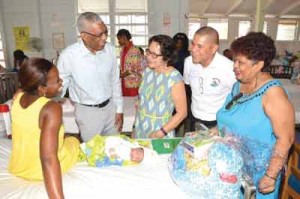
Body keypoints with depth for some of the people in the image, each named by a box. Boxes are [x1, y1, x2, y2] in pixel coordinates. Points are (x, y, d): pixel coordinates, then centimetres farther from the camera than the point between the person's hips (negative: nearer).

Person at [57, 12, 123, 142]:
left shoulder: (110, 50, -8)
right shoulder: (68, 55, -19)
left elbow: (115, 82, 2)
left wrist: (119, 109, 4)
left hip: (110, 107, 3)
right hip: (87, 111, -3)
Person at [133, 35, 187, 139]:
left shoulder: (175, 79, -18)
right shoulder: (146, 72, -2)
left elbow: (182, 112, -13)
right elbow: (141, 101, 8)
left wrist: (162, 132, -17)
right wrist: (135, 127, 8)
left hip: (159, 134, -5)